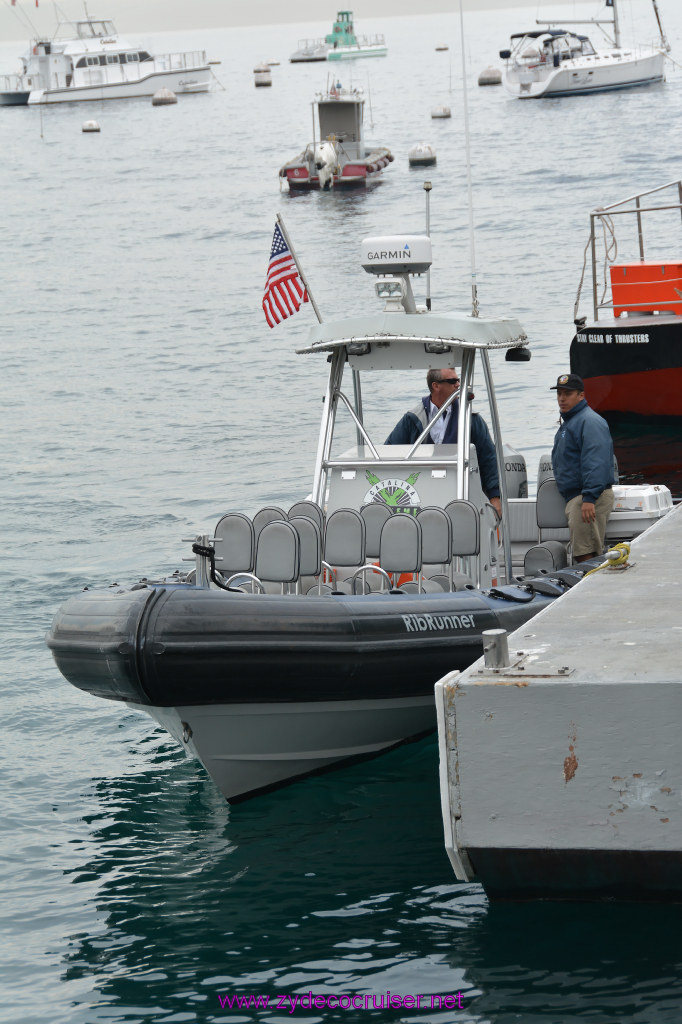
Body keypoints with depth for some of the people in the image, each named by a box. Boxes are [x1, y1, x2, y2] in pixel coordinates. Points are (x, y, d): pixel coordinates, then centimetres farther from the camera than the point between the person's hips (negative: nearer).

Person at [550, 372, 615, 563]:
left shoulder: (590, 421, -12)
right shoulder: (568, 422, 23)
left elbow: (595, 463, -23)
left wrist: (589, 498, -30)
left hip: (589, 498, -11)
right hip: (573, 498, 11)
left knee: (585, 556, -16)